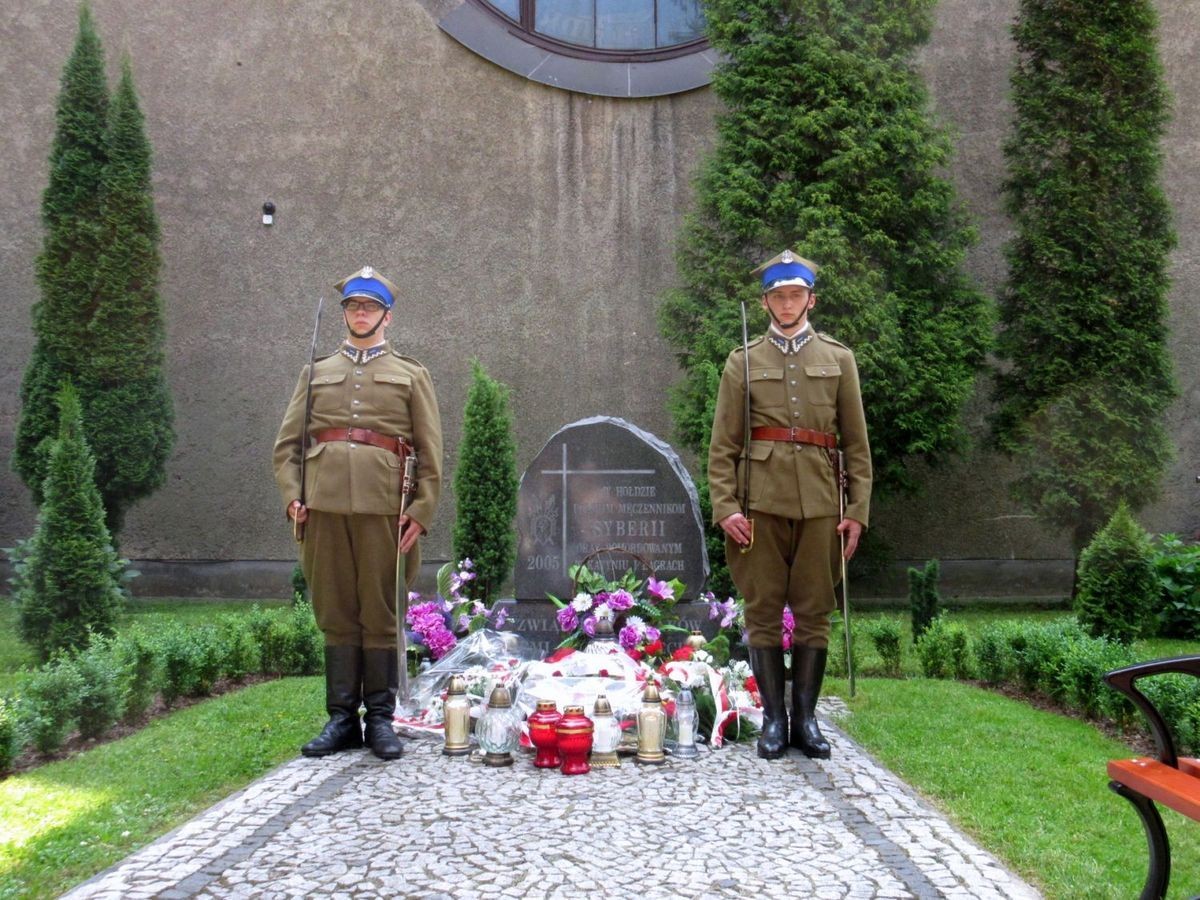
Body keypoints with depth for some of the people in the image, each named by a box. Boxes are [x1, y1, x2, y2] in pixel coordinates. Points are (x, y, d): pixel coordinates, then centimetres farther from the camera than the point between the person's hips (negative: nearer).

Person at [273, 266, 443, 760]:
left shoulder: (411, 374, 13)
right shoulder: (317, 372, 18)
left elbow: (430, 452, 6)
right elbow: (287, 442, 14)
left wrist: (421, 511, -4)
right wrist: (292, 494, -1)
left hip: (383, 506, -2)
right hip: (324, 505, 2)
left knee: (380, 616, 2)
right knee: (335, 614, 6)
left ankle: (380, 719, 11)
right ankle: (341, 718, 13)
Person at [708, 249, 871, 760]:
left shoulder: (838, 359, 10)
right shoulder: (743, 361, 8)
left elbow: (856, 443, 8)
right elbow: (723, 445, 4)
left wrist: (858, 510, 1)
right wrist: (725, 506, -7)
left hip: (819, 504, 1)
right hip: (761, 502, -1)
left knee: (814, 612, 4)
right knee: (763, 611, 2)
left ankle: (806, 717, 14)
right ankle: (773, 718, 11)